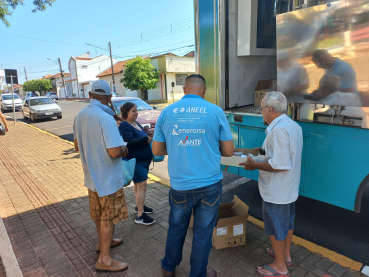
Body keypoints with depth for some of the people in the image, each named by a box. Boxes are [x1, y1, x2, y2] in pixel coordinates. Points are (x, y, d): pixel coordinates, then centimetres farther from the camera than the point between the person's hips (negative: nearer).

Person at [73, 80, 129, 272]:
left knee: (99, 213, 23)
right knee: (109, 217, 6)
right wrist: (124, 150, -9)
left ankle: (103, 242, 44)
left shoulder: (80, 116, 1)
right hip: (108, 178, -8)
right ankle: (104, 259, 19)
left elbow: (77, 146, 11)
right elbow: (114, 152, -30)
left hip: (91, 175, 8)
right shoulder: (105, 118, -25)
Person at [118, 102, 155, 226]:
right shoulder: (124, 126, -16)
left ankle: (139, 206, 34)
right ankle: (140, 215, -2)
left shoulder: (136, 123, 13)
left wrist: (150, 136, 4)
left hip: (143, 160, 10)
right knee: (142, 185, -9)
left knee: (139, 184, 19)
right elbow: (129, 142, -28)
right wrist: (146, 139, -24)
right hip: (134, 160, -9)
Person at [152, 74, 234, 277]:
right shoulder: (215, 111, -5)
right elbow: (228, 151, 0)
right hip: (209, 184, -1)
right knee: (203, 233, 16)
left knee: (176, 229, 23)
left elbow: (156, 151, 6)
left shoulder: (167, 112, 0)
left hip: (180, 186, 2)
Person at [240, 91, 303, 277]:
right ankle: (286, 254, 44)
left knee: (275, 226, 8)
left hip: (276, 192, -10)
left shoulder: (279, 129, -27)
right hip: (290, 188, 10)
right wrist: (264, 150, 11)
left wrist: (256, 165, -20)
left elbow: (280, 165, -31)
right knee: (287, 221, 24)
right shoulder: (293, 125, 5)